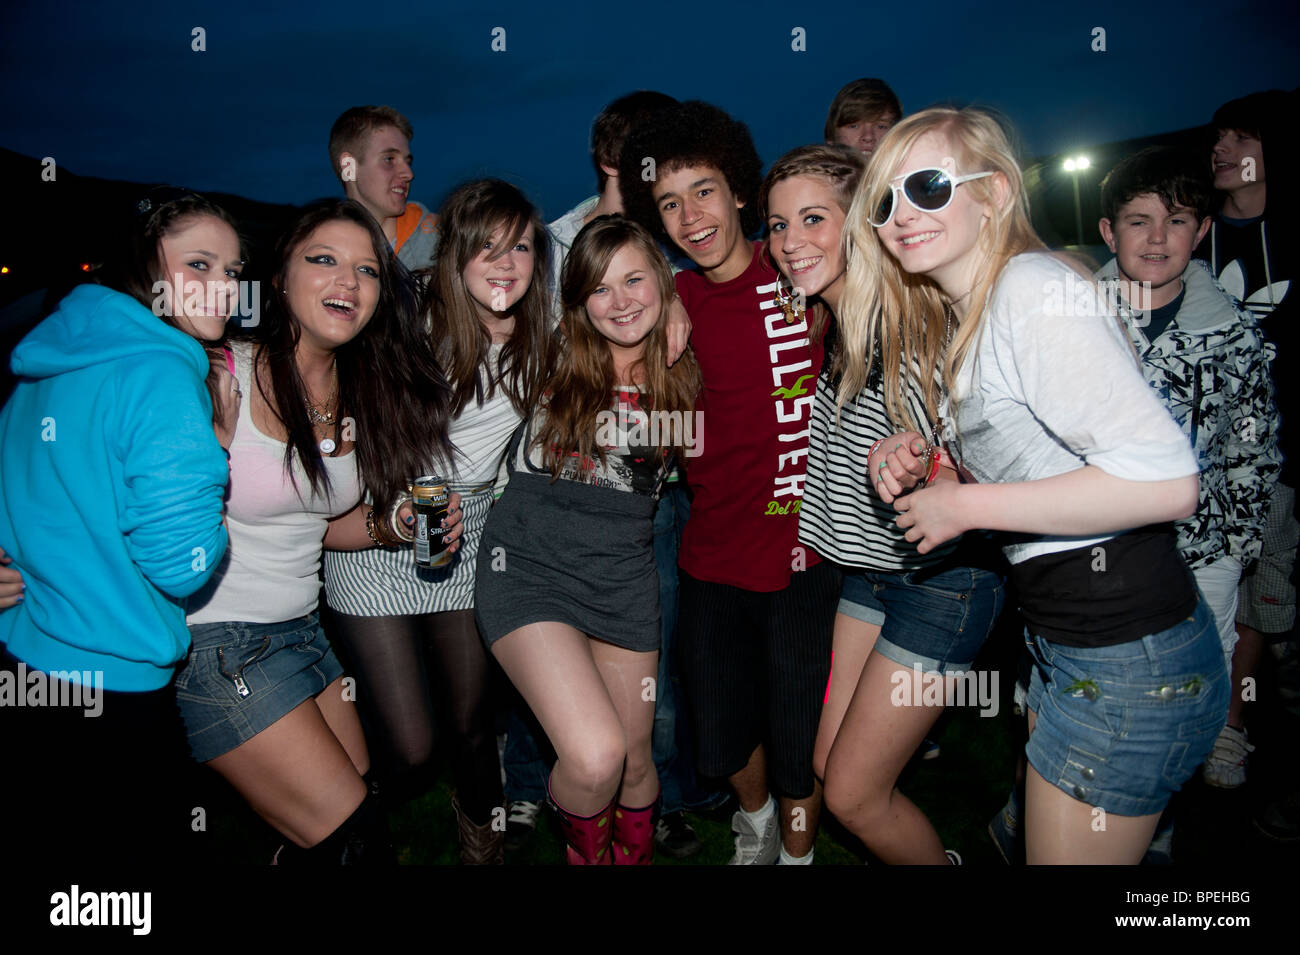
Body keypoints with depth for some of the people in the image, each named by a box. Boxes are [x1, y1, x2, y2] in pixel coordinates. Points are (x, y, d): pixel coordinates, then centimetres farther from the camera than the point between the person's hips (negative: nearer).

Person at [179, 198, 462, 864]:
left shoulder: (362, 398, 4)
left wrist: (392, 525, -5)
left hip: (302, 628, 7)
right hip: (211, 642, -7)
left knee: (358, 805, 10)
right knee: (351, 835, -5)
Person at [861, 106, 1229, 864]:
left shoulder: (1033, 291, -18)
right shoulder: (969, 315, 12)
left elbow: (1165, 480, -27)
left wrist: (966, 505, -20)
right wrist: (927, 467, 2)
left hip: (1130, 660, -9)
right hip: (1067, 642, 9)